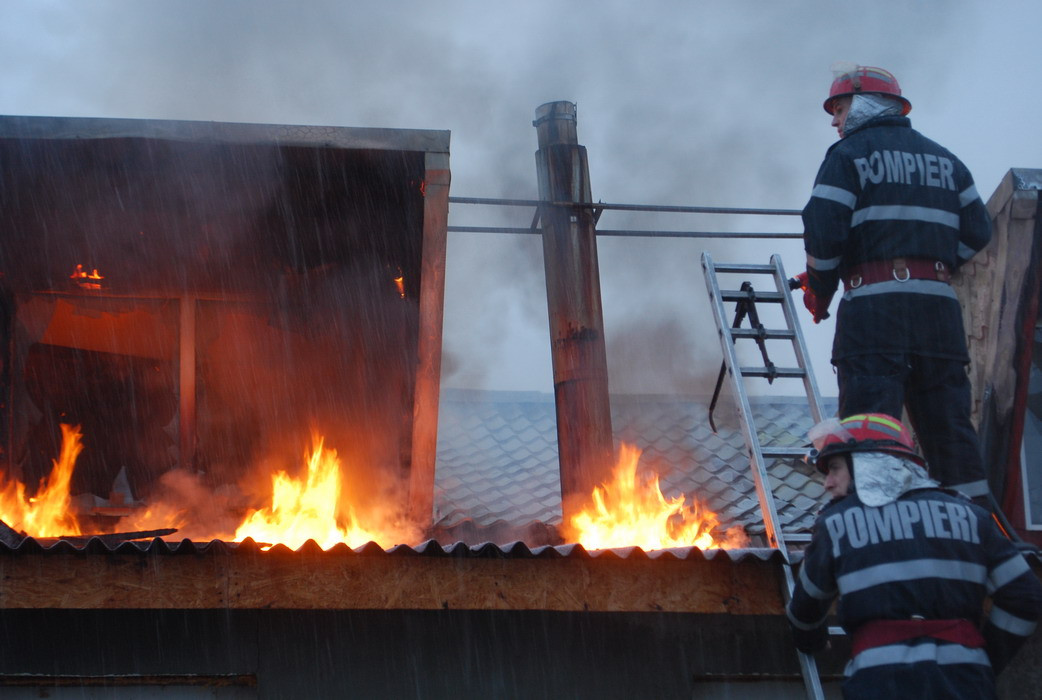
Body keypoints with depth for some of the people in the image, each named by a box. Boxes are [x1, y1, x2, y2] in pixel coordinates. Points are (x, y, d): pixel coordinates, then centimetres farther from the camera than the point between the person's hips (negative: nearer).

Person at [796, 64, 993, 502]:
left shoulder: (848, 154, 4)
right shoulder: (944, 160, 21)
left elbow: (823, 232, -7)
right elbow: (977, 231, 16)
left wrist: (818, 291, 7)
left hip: (874, 306, -5)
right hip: (940, 307, 5)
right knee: (950, 426, 8)